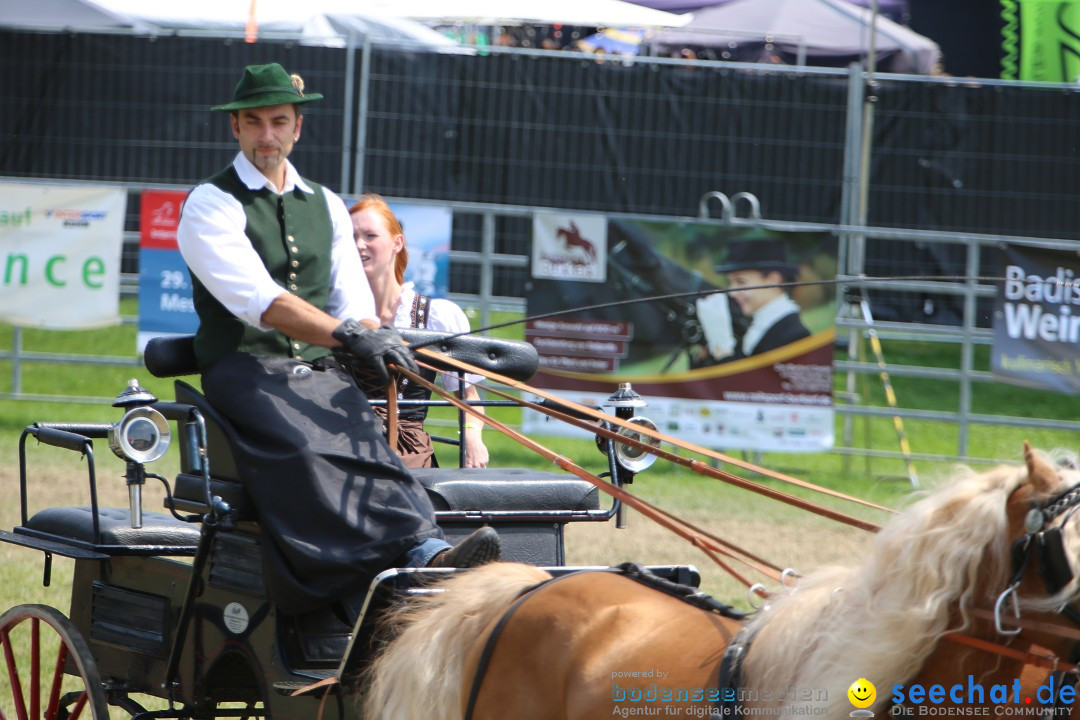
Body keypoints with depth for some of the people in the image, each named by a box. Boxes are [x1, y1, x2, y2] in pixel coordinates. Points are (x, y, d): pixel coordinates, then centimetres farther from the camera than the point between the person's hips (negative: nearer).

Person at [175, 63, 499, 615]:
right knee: (301, 450, -36)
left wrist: (378, 346, -12)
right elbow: (258, 301, -13)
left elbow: (355, 305, 13)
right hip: (245, 372, -5)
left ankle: (428, 555, -53)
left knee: (367, 441, -29)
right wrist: (347, 336, -28)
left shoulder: (327, 207, 23)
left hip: (318, 374, 5)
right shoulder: (211, 204, 3)